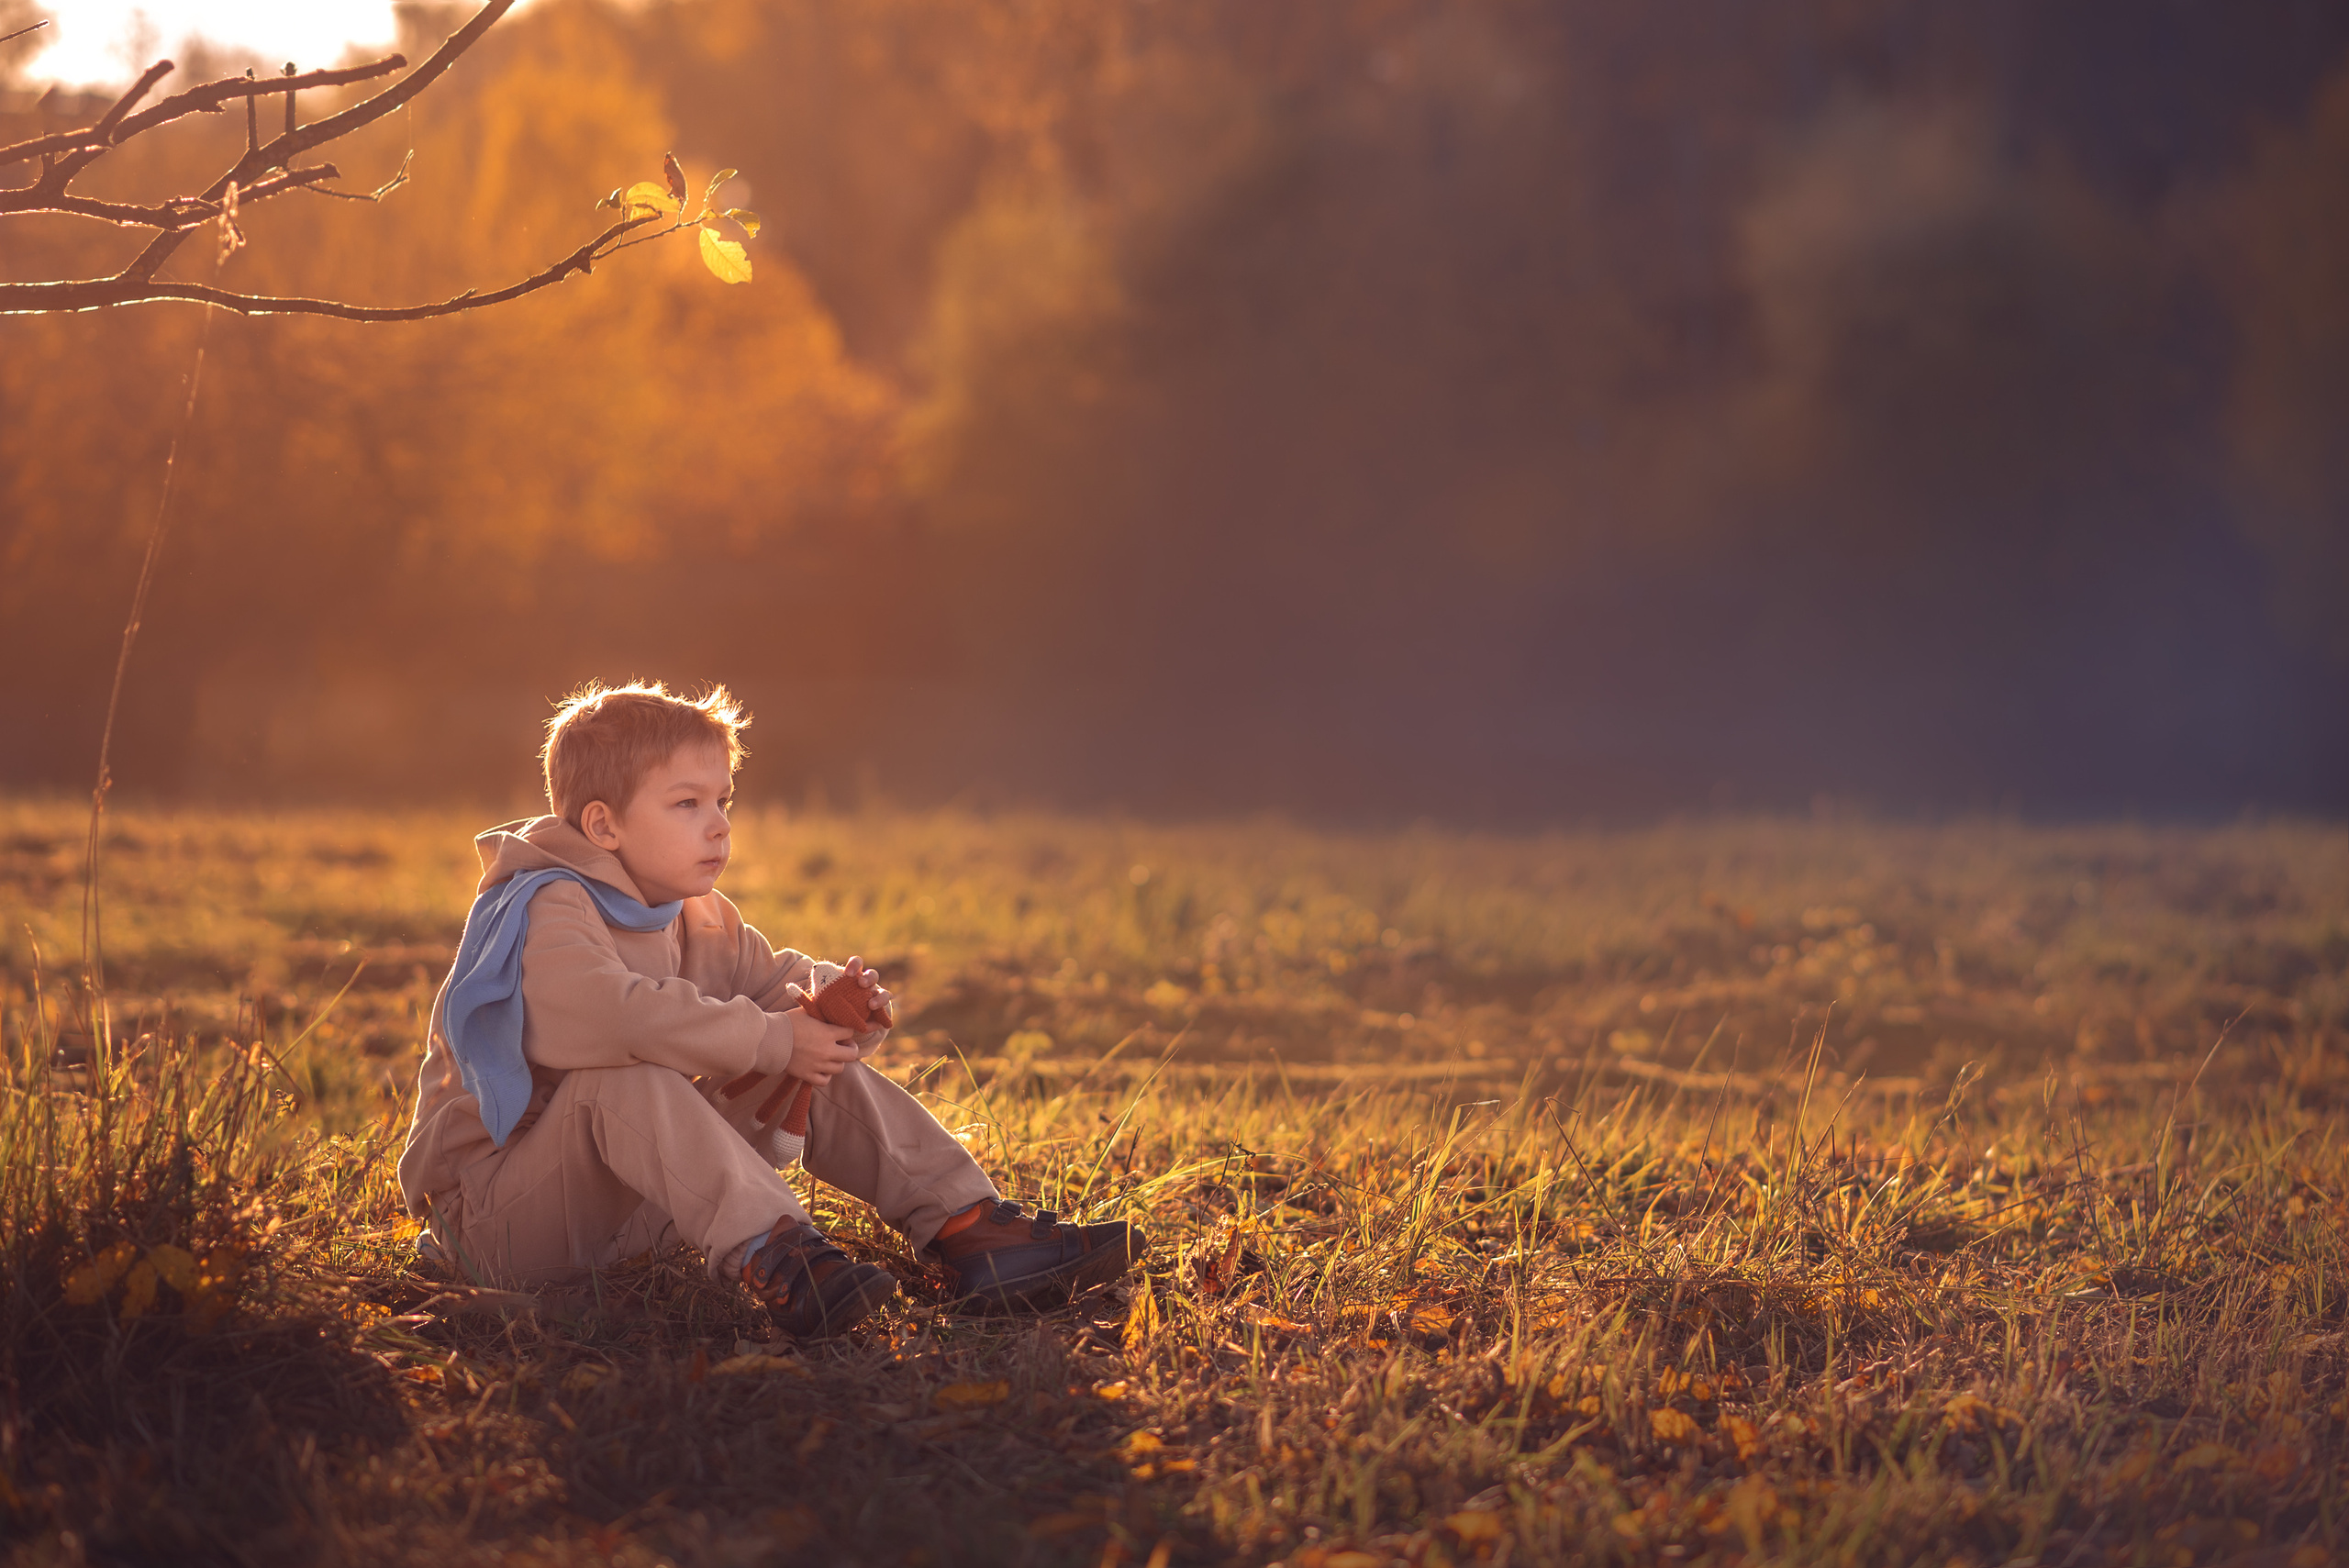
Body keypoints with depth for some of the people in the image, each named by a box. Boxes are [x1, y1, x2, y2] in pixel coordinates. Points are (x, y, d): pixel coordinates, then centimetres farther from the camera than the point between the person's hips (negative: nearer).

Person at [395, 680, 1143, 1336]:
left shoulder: (700, 920, 13)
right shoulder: (545, 913, -19)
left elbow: (770, 981, 13)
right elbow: (615, 1015, -37)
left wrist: (831, 1000, -13)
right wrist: (773, 1042, -33)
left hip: (629, 1200, 8)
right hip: (492, 1207, -8)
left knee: (824, 1075, -1)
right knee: (630, 1083, -39)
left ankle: (970, 1227, -8)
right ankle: (774, 1257, -53)